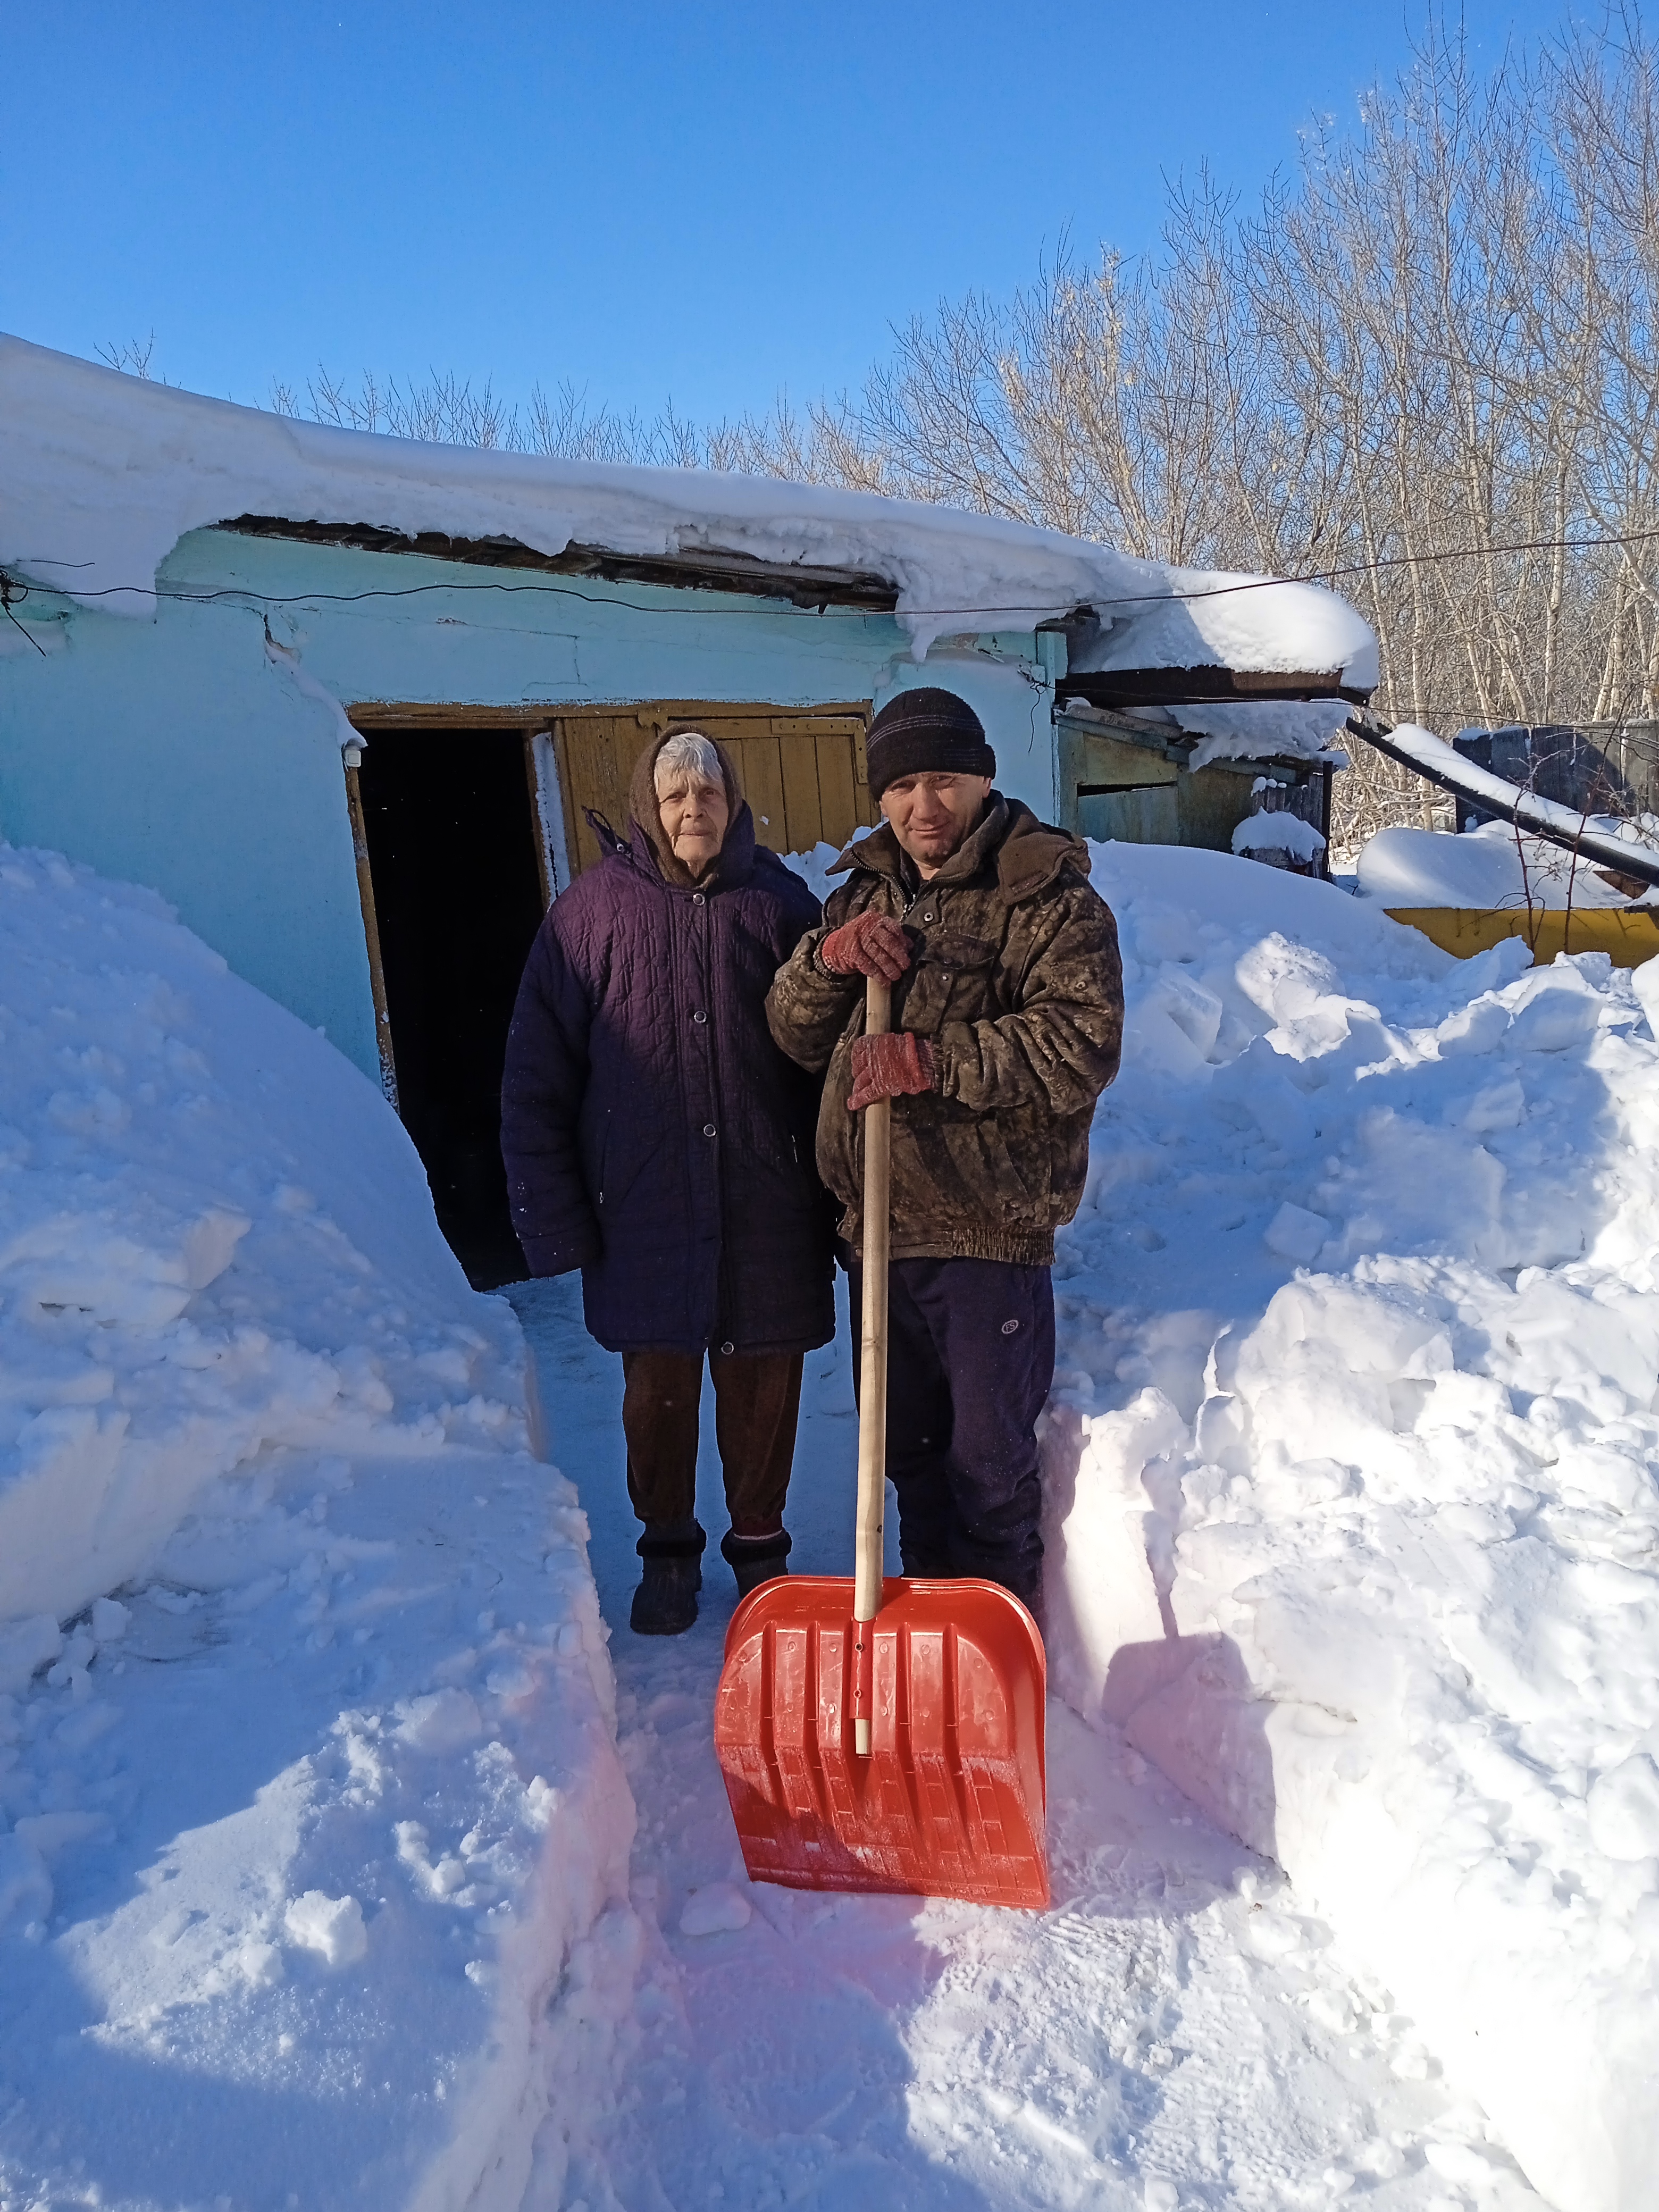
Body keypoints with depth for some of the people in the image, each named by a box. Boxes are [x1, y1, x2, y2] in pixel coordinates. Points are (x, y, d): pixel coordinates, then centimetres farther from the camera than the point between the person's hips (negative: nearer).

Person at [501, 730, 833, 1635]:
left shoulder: (780, 901, 3)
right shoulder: (594, 908, -1)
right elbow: (536, 1078, 1)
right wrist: (554, 1219, -3)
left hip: (768, 1211, 1)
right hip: (644, 1212, 0)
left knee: (763, 1388, 11)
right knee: (657, 1389, 11)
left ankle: (760, 1545, 33)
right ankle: (668, 1551, 33)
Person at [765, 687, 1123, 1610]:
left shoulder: (1052, 900, -7)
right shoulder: (864, 889, 14)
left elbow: (1082, 1047, -19)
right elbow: (795, 1036, 11)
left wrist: (935, 1060, -24)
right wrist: (828, 957, -9)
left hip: (991, 1229, -6)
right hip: (878, 1222, 6)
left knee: (991, 1461, 5)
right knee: (909, 1449, 19)